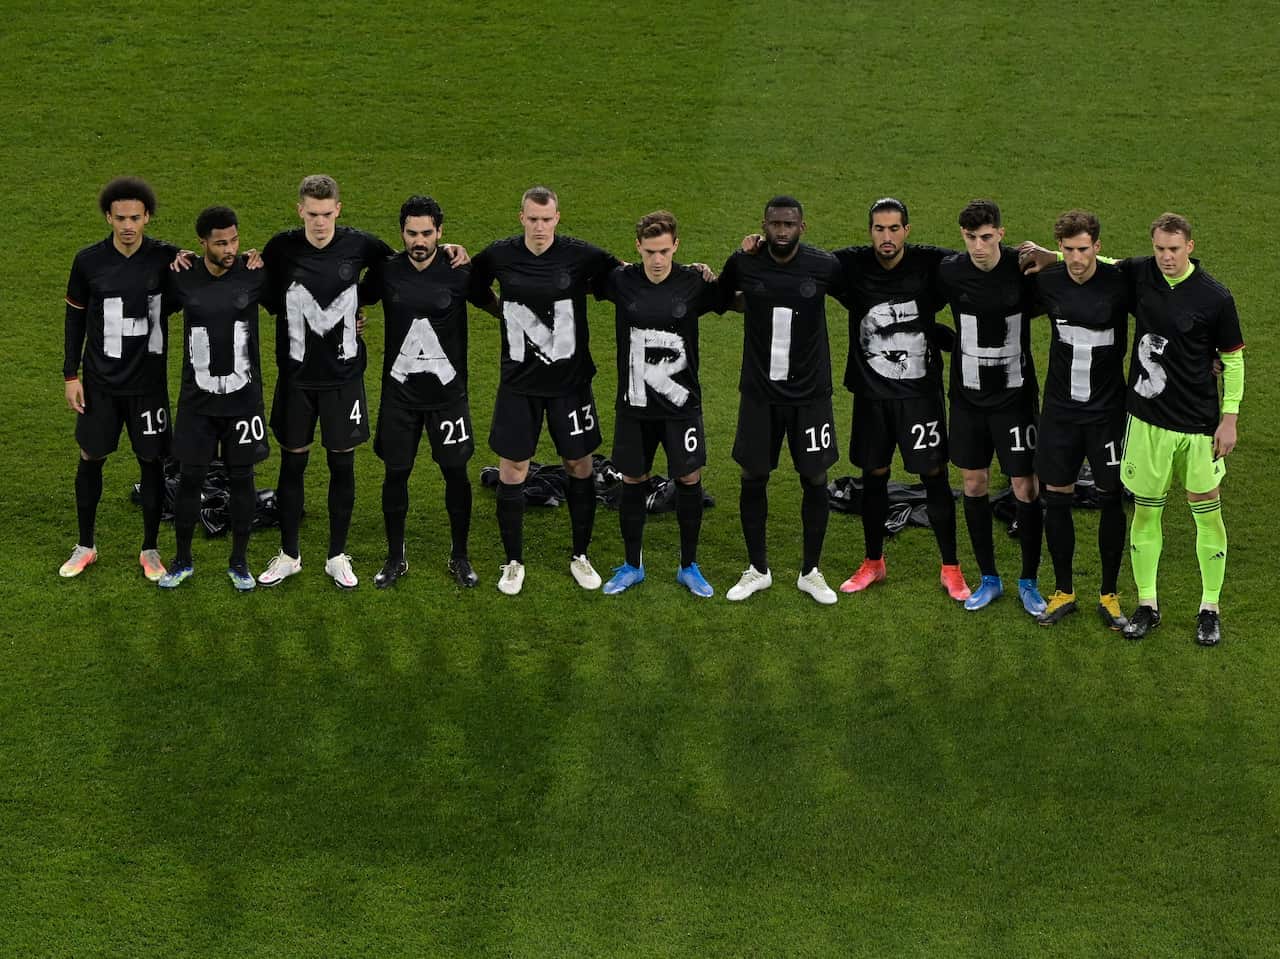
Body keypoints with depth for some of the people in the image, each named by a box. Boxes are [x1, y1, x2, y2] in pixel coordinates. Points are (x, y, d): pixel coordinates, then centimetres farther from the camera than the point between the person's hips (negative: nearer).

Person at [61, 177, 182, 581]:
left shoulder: (166, 258, -8)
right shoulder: (89, 261, -6)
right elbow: (75, 317, 4)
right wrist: (70, 375, 2)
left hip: (148, 382, -1)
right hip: (100, 382, 1)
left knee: (152, 461, 5)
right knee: (91, 459, 9)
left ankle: (150, 549, 22)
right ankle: (85, 545, 26)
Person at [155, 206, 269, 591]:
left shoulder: (254, 275, -7)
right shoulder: (182, 279, -6)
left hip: (243, 397, 0)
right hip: (197, 398, 0)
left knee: (242, 477, 6)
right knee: (190, 477, 5)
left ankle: (239, 562, 20)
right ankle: (183, 561, 20)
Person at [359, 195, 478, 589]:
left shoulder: (459, 274, -8)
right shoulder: (386, 272, -4)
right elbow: (356, 300, 15)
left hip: (447, 390, -1)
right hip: (399, 390, 1)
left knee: (456, 471, 4)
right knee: (396, 472, 6)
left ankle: (460, 556, 20)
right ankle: (396, 558, 21)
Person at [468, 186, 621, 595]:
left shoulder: (580, 255, -10)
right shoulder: (499, 255, -5)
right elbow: (475, 290, 15)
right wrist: (507, 313, 7)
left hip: (570, 380, -1)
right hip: (519, 382, 1)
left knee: (580, 466, 8)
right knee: (511, 471, 3)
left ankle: (580, 556, 26)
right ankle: (514, 562, 18)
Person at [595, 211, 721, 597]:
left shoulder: (694, 282, -7)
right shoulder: (621, 280, -6)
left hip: (681, 402, -1)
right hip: (634, 404, 1)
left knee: (689, 479, 3)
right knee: (632, 481, 9)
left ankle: (689, 566, 20)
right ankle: (632, 565, 25)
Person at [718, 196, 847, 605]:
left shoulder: (824, 266, -10)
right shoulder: (743, 263, -8)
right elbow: (717, 300, 11)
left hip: (810, 393, -1)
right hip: (759, 391, 1)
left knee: (815, 479, 5)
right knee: (753, 478, 7)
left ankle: (811, 572, 21)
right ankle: (757, 570, 23)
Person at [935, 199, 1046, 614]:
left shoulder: (1024, 269, -13)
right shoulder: (949, 272, -7)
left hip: (1015, 395, -2)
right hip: (968, 396, 3)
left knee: (1026, 489, -1)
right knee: (973, 485, 9)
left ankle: (1029, 582, 15)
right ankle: (989, 579, 24)